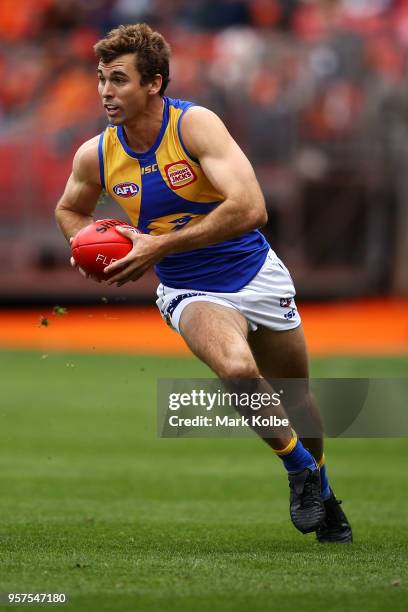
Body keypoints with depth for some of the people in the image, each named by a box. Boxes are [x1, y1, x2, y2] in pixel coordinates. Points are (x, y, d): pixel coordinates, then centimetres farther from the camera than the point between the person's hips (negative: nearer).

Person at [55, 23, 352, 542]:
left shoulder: (195, 125, -22)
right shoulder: (96, 156, -8)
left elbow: (250, 208, -33)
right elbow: (70, 210, 16)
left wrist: (161, 246, -31)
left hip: (255, 275, -1)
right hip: (189, 293, 1)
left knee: (296, 399, 14)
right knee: (237, 369, -31)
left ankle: (320, 490, 45)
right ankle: (298, 466, -6)